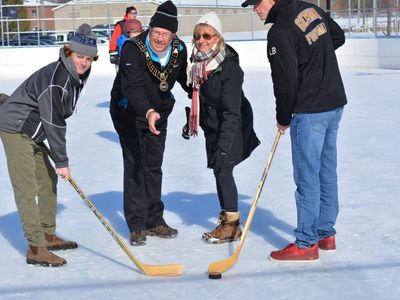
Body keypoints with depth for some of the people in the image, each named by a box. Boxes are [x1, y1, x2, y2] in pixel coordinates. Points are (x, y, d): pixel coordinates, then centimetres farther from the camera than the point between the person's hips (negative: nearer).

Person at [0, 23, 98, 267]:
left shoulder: (77, 76, 6)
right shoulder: (56, 78, -24)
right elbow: (53, 122, -23)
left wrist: (59, 159, 16)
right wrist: (62, 161, -16)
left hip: (31, 133, 10)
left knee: (48, 179, 16)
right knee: (27, 188, -11)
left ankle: (48, 235, 28)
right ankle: (36, 249, -10)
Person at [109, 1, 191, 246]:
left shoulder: (179, 50, -10)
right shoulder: (133, 49, -29)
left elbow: (186, 79, 9)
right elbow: (132, 87, -41)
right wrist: (148, 112, -56)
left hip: (158, 114, 5)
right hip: (129, 113, -5)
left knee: (154, 166, 12)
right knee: (135, 166, -8)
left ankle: (154, 221, 23)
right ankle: (137, 226, -1)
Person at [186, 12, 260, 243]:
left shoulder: (229, 68, -27)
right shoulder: (198, 62, -5)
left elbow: (232, 112, -29)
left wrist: (223, 147, -32)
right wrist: (192, 121, 20)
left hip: (234, 126, -8)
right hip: (213, 126, 8)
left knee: (224, 170, -9)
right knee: (219, 171, 12)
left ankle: (232, 224, 3)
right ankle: (227, 219, 25)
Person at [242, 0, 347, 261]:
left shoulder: (280, 32, -19)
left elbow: (286, 81, -17)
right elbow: (339, 37, 22)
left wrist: (283, 119, -3)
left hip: (310, 113, -9)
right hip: (335, 103, 9)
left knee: (307, 177, -2)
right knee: (327, 171, 16)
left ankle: (307, 243, 4)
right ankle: (326, 233, 26)